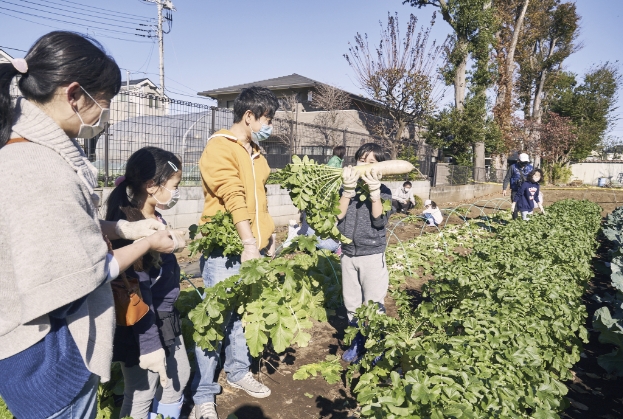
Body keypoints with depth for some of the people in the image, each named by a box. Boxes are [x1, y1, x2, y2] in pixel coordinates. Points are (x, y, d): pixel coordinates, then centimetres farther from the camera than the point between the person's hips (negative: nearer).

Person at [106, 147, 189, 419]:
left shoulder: (156, 218, 4)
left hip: (166, 320, 10)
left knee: (179, 377, 24)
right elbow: (137, 292, -26)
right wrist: (148, 343, -24)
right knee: (141, 395, 9)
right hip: (142, 327, -9)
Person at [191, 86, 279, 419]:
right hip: (224, 248, -8)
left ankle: (238, 372, 33)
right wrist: (249, 242, -30)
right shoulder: (219, 147, -12)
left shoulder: (254, 151, 15)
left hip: (252, 247, 8)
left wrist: (267, 234, 16)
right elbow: (233, 197, -23)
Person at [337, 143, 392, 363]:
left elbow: (379, 221, -15)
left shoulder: (383, 191, -2)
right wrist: (348, 189, -22)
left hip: (372, 255, -3)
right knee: (351, 304, 12)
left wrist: (374, 190, -22)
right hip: (348, 254, 3)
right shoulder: (346, 187, 3)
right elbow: (339, 215, -11)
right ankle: (358, 342, 30)